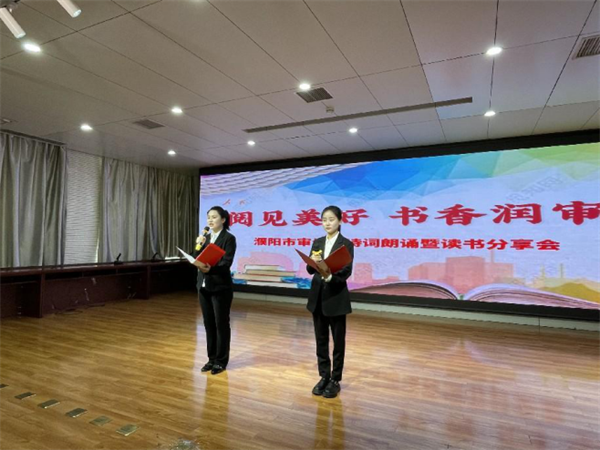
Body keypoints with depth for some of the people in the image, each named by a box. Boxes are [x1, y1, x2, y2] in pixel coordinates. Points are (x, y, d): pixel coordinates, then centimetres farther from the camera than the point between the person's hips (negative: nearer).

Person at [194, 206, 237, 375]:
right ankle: (212, 358, 26)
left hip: (220, 287, -6)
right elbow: (199, 260, 9)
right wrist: (199, 246, -6)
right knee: (208, 323, 13)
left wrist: (210, 268, -32)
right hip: (204, 286, 6)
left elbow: (226, 263, -17)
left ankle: (221, 361, 17)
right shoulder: (205, 238, 11)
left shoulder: (229, 238, -8)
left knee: (221, 324, 4)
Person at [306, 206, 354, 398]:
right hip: (318, 296, 5)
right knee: (321, 339, 13)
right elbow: (310, 270, 1)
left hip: (336, 297, -4)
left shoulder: (346, 244, -7)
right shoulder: (317, 243, 7)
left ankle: (335, 380, 22)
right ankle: (324, 376, 28)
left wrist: (330, 276, -33)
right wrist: (313, 262, -21)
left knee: (338, 340, 8)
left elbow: (346, 272, -15)